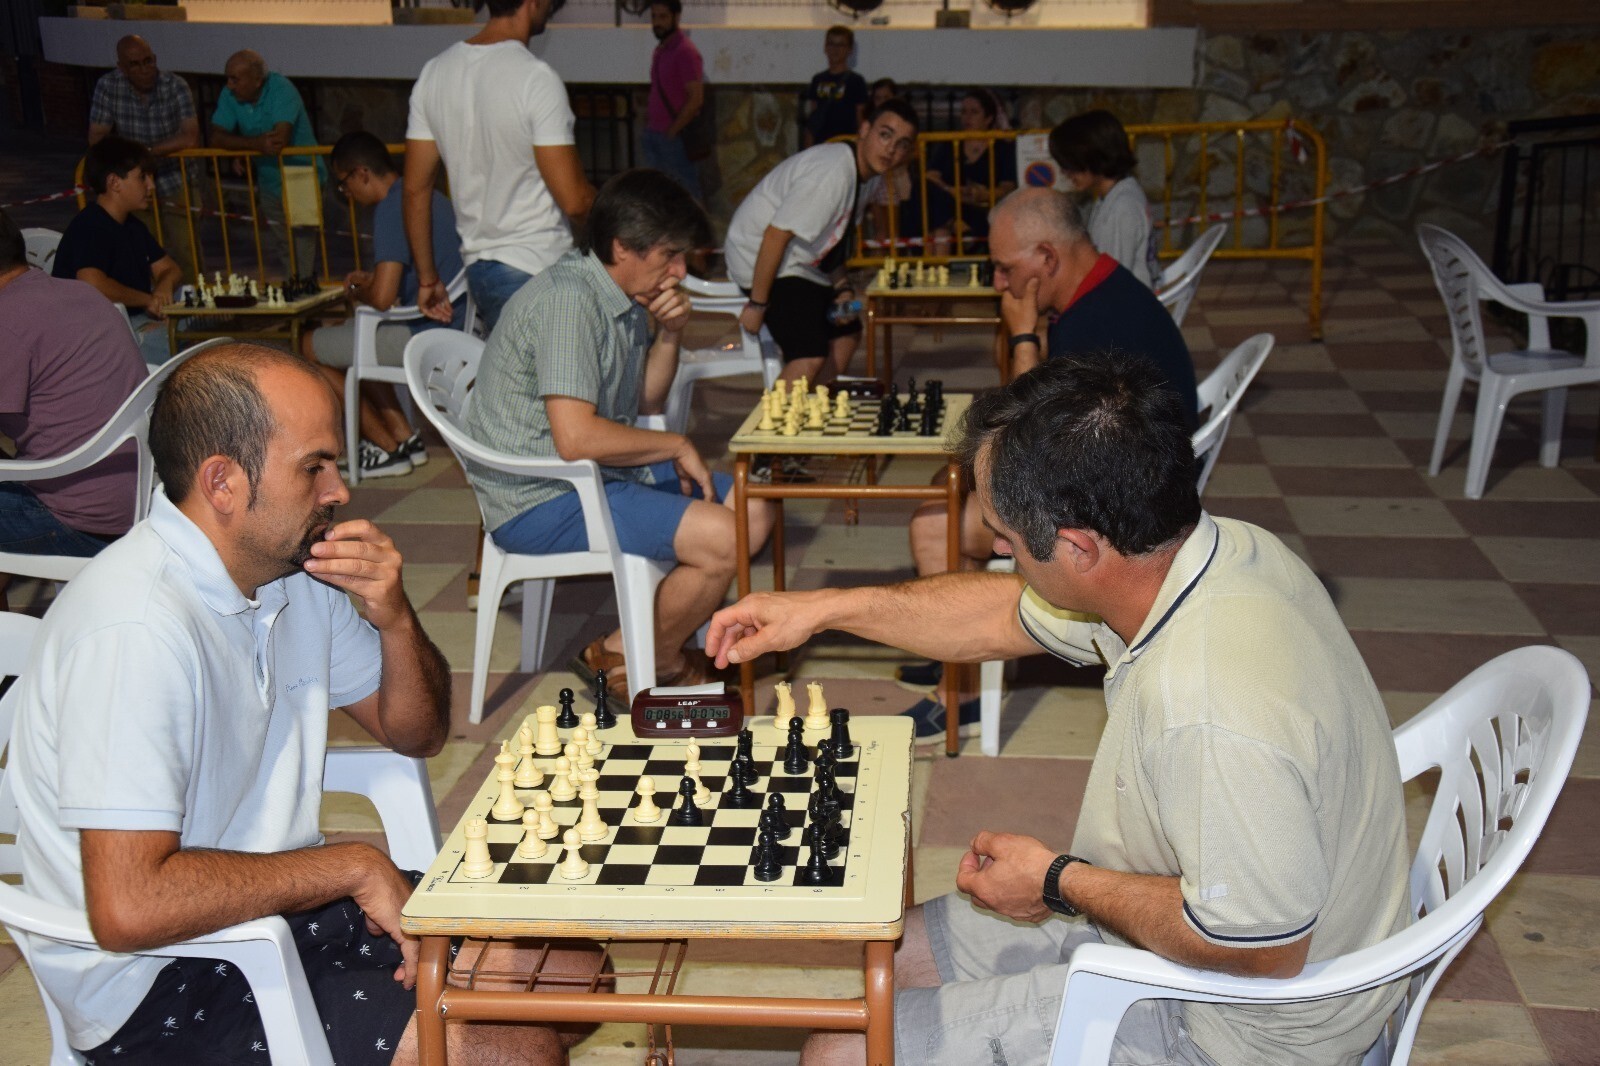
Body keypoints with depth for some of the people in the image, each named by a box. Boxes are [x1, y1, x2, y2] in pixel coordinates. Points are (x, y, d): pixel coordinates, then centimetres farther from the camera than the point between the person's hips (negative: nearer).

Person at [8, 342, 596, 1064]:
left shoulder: (294, 570, 3)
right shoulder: (136, 629, -26)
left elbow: (417, 734, 12)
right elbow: (128, 906, -32)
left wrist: (394, 618, -9)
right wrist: (355, 867, -21)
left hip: (278, 897, 9)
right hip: (161, 985, -9)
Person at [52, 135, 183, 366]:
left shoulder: (132, 226, 17)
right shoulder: (89, 229, -15)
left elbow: (170, 268, 22)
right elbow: (92, 284, -31)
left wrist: (164, 287, -4)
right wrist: (147, 299, -16)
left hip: (138, 321, 10)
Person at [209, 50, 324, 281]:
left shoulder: (281, 90, -20)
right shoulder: (229, 96, -3)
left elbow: (279, 140, -32)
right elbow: (216, 138, -10)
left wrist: (240, 144, -19)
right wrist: (257, 143, -26)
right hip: (268, 187, 6)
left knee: (301, 270, -11)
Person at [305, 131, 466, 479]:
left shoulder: (391, 210, -18)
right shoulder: (429, 195, 12)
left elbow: (382, 298, -24)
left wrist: (358, 292, -1)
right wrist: (371, 280, 17)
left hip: (424, 337, -10)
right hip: (456, 325, 10)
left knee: (311, 347, 6)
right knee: (343, 334, 27)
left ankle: (387, 448, 11)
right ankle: (402, 435, 21)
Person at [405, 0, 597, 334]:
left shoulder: (434, 72, 5)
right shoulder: (537, 79, -17)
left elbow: (415, 188, 8)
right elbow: (574, 200, -19)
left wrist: (427, 277, 17)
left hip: (478, 269, 8)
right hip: (539, 271, -8)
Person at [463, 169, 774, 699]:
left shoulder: (627, 297, 10)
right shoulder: (568, 298, -21)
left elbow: (644, 400, 21)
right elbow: (576, 438, -29)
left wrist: (669, 336, 1)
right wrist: (678, 446, -15)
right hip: (539, 499, -10)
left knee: (752, 512, 8)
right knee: (720, 540, -22)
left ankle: (626, 648, 8)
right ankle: (657, 666, 5)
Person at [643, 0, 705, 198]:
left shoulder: (685, 51, -12)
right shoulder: (659, 51, 14)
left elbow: (696, 99, -17)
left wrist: (672, 131, -15)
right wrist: (649, 116, 9)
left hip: (675, 137, -8)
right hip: (653, 134, 8)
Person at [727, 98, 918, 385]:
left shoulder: (864, 174, 4)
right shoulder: (832, 172, -27)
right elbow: (776, 235, -27)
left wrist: (842, 288, 3)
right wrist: (757, 304, -23)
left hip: (802, 262, 11)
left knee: (846, 332, 17)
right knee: (810, 356, -23)